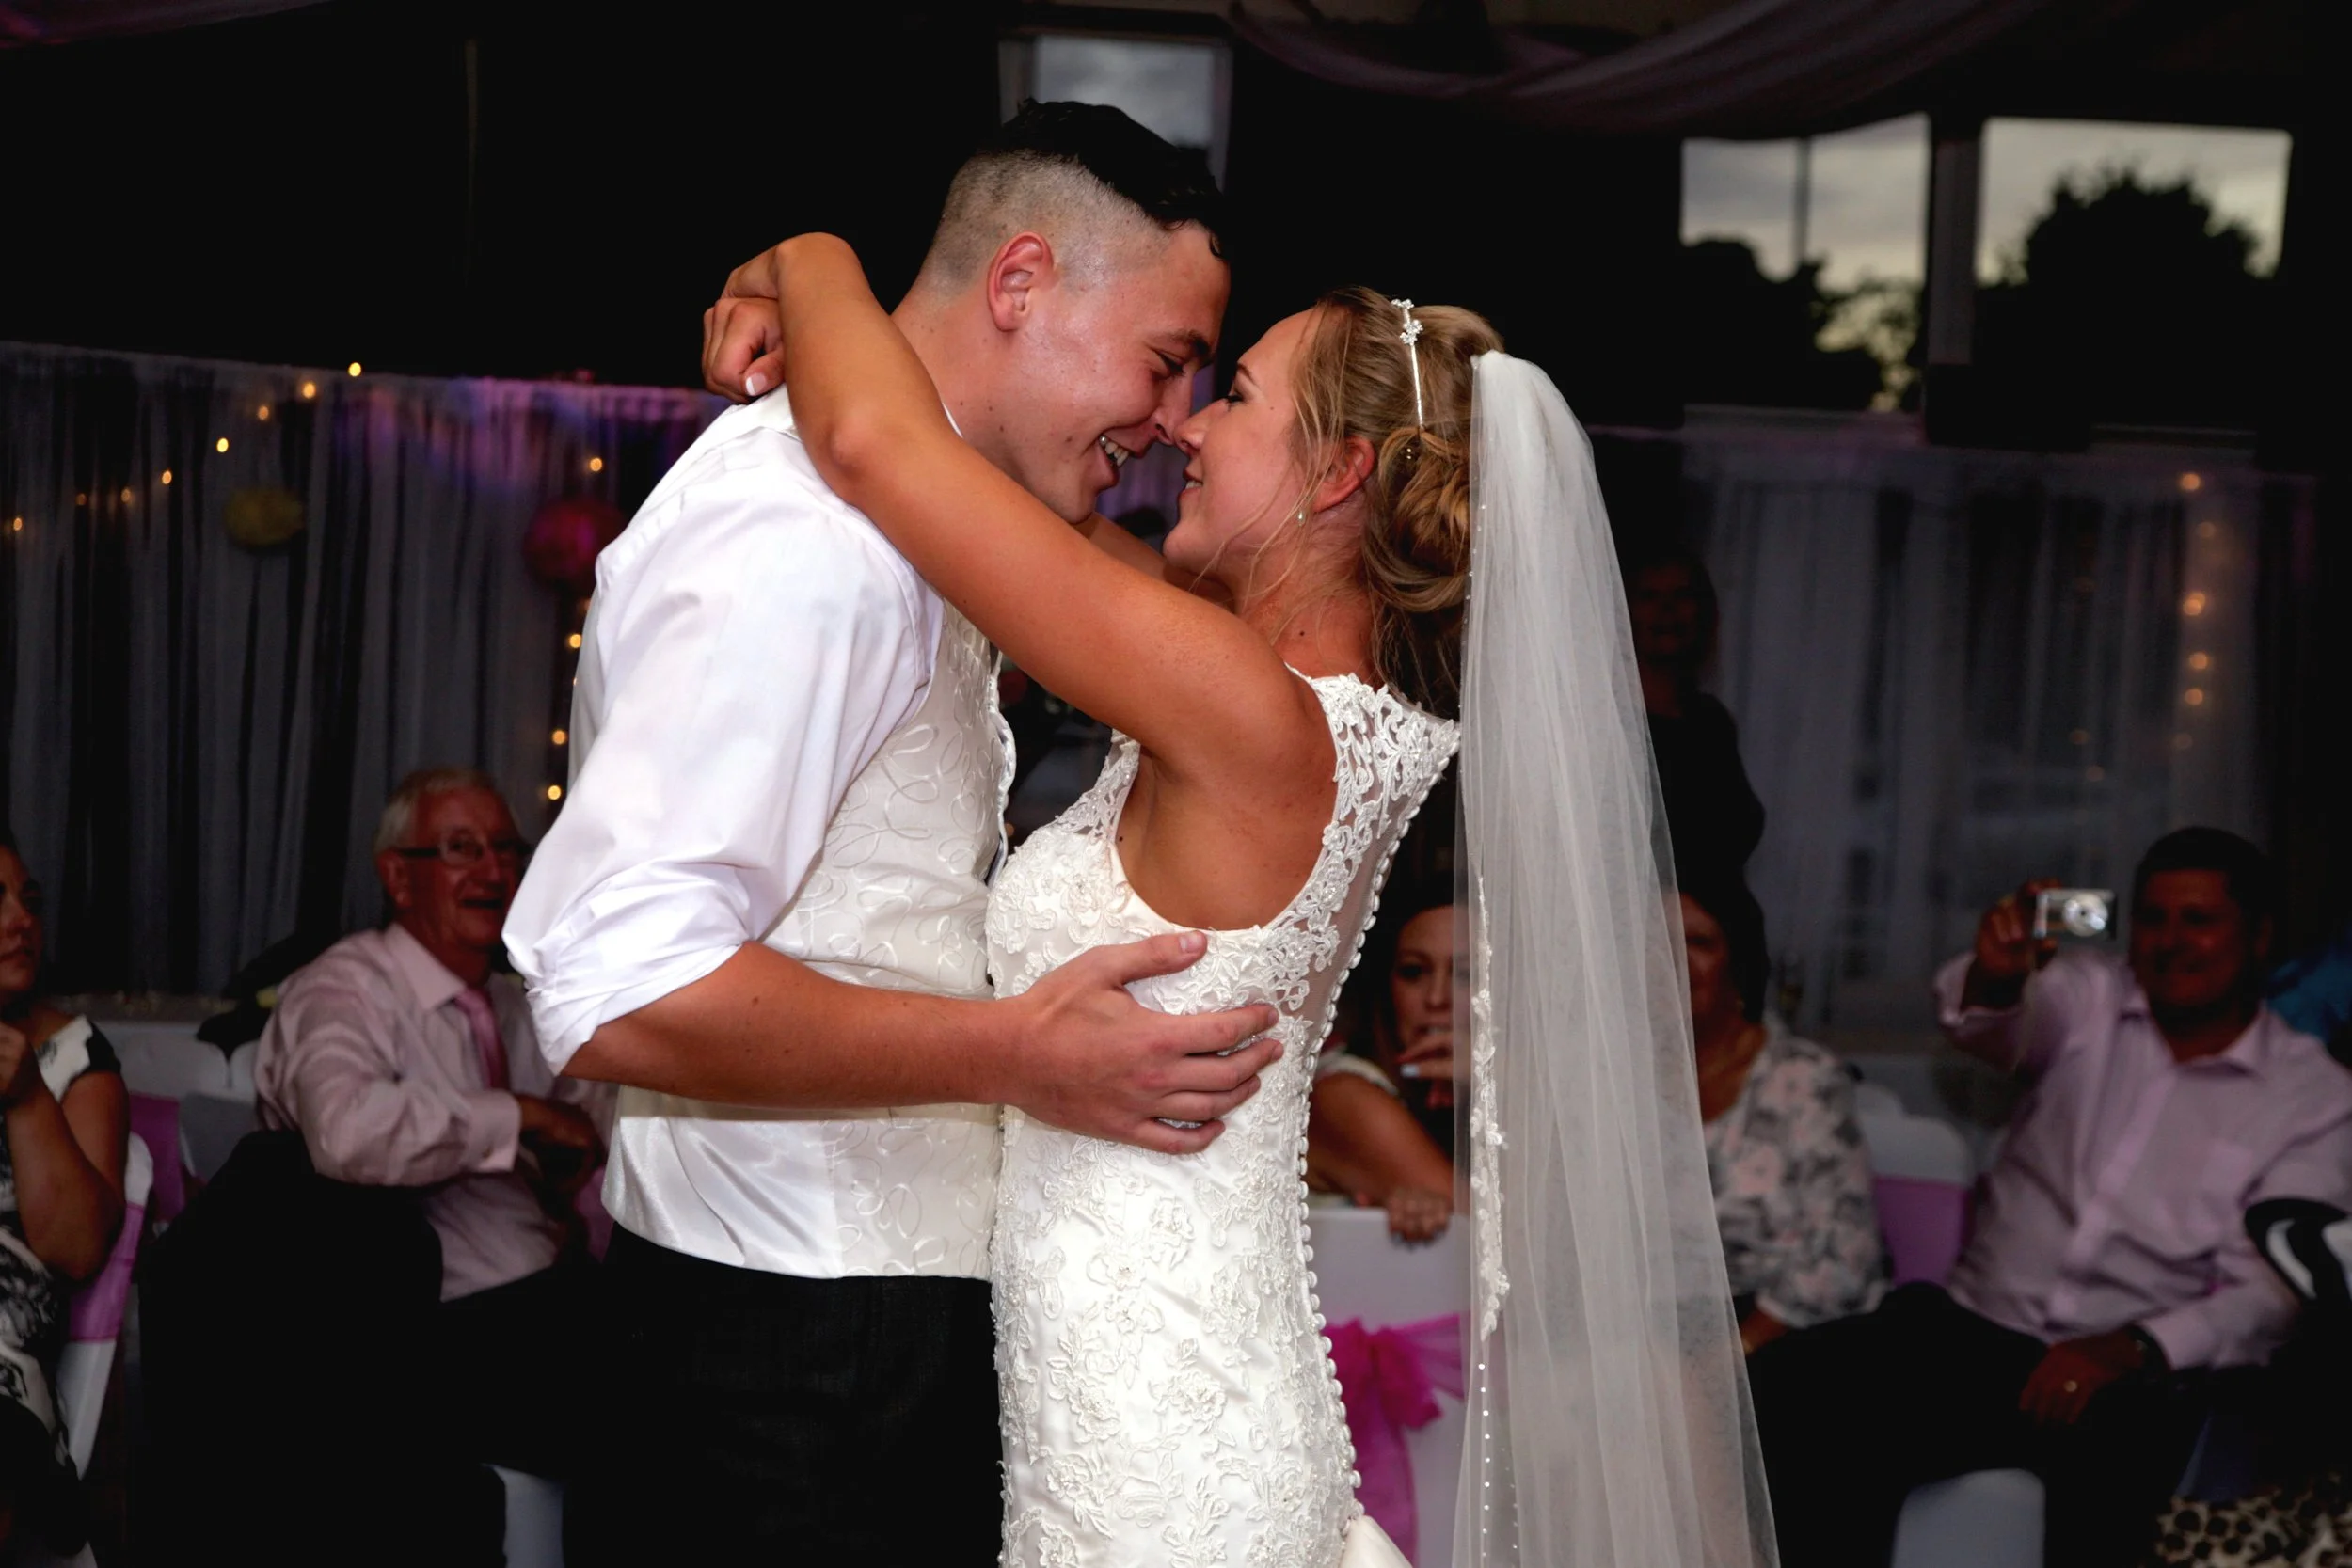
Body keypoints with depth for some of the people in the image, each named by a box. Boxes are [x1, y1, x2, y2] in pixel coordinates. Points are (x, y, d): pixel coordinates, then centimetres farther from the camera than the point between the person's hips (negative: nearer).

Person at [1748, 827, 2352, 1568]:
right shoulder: (2089, 1000, 13)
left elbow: (2265, 1292, -3)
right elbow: (1985, 1023, -9)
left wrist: (2131, 1348, -21)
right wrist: (1995, 976, -34)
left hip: (2139, 1368, -2)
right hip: (1981, 1321, 3)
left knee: (2131, 1444, -40)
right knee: (1789, 1384, -26)